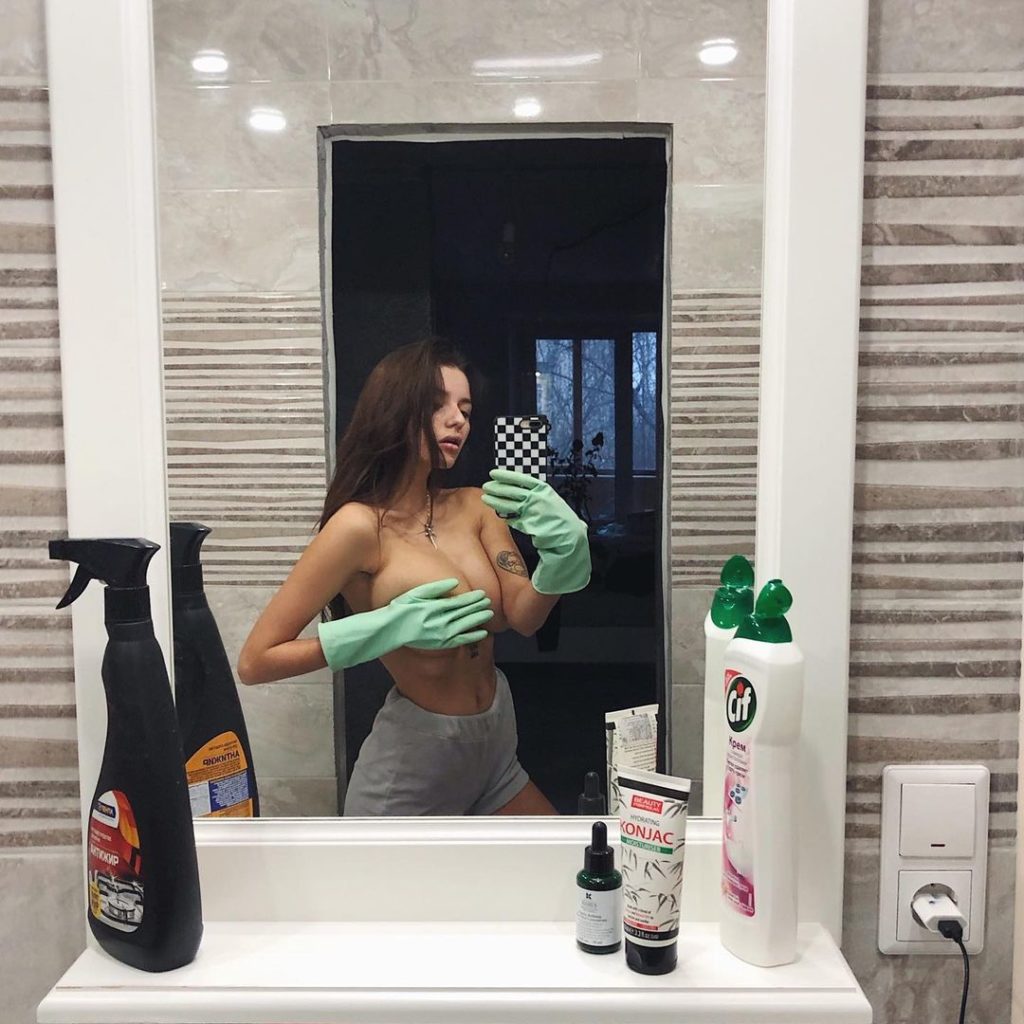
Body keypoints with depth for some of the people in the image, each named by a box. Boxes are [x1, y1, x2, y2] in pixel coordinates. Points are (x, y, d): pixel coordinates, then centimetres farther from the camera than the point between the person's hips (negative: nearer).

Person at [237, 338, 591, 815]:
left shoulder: (474, 506, -2)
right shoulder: (359, 524, -20)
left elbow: (523, 618, -9)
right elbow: (255, 661, -19)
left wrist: (564, 545, -25)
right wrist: (388, 628, -26)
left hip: (495, 752, 6)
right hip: (412, 761, -6)